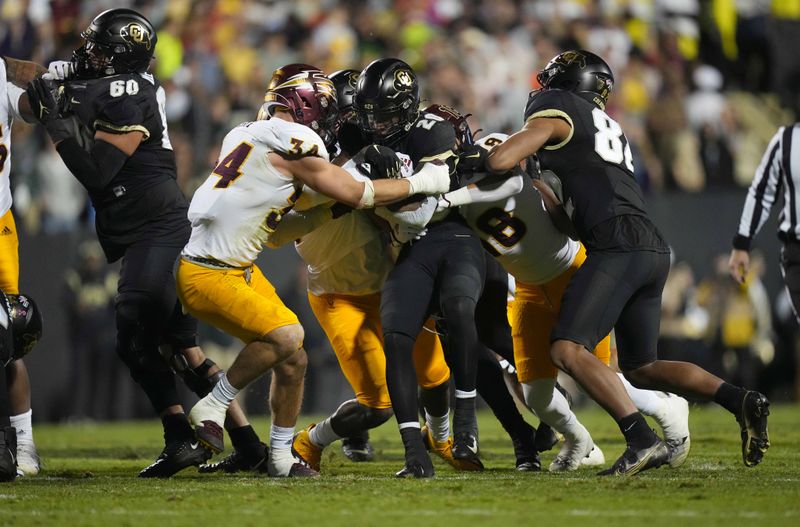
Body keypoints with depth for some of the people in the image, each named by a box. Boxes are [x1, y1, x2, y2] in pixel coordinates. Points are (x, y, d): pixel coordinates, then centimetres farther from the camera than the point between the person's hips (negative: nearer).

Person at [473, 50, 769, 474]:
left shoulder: (556, 110, 5)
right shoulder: (605, 126, 31)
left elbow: (501, 161, -6)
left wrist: (469, 160, 14)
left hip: (618, 246, -9)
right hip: (653, 251, 9)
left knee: (568, 351, -15)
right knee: (640, 368, 16)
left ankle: (643, 440, -28)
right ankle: (740, 401, -1)